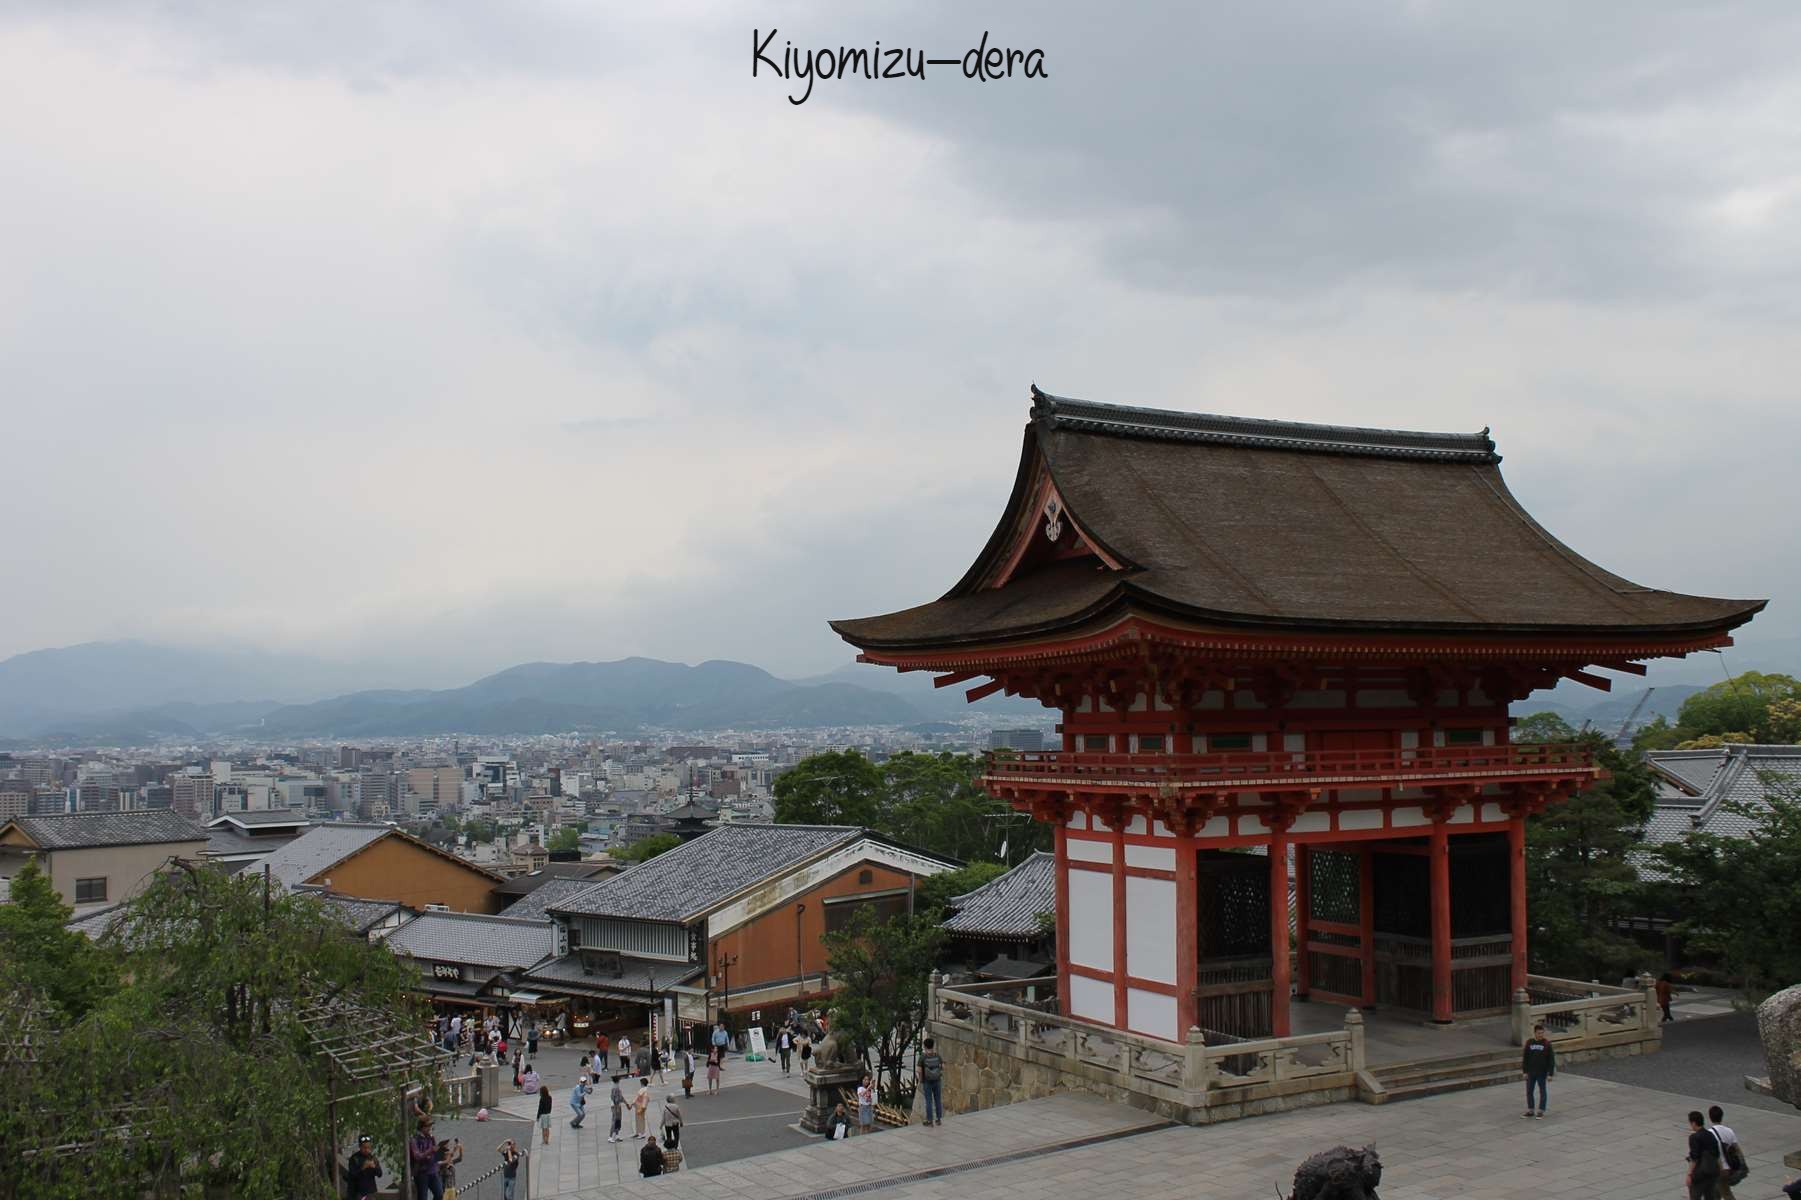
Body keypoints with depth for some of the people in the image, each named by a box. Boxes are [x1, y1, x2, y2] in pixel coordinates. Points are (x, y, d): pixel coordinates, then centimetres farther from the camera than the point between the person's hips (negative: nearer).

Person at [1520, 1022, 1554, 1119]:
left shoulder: (1547, 1043, -8)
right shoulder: (1529, 1042, 0)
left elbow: (1551, 1059, -6)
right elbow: (1525, 1058, 4)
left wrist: (1550, 1074, -10)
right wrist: (1524, 1071, 1)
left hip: (1542, 1073, -3)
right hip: (1531, 1073, 3)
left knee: (1542, 1092, 6)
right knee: (1529, 1091, 9)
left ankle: (1541, 1111, 16)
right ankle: (1530, 1110, 21)